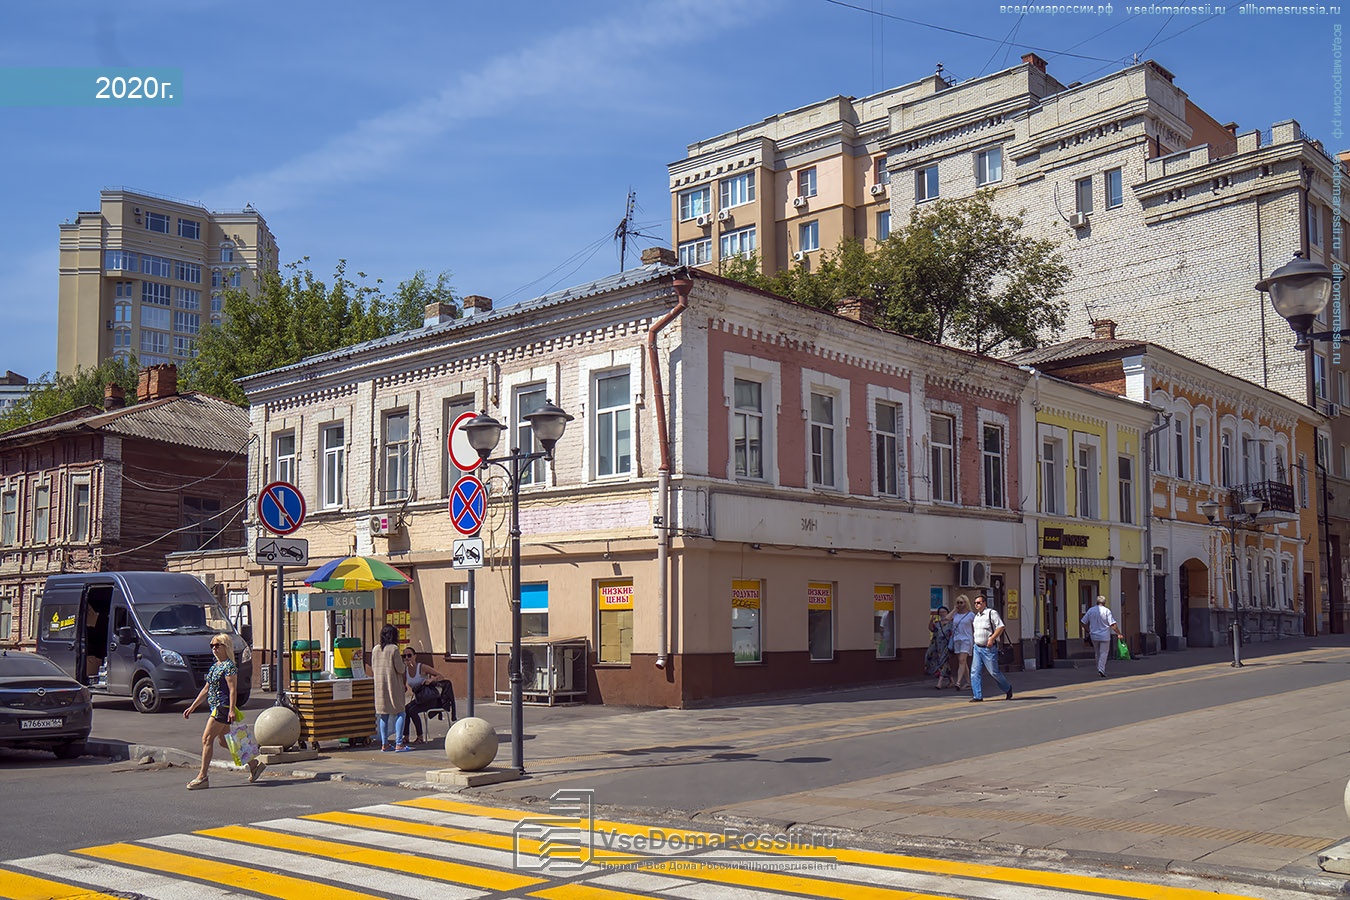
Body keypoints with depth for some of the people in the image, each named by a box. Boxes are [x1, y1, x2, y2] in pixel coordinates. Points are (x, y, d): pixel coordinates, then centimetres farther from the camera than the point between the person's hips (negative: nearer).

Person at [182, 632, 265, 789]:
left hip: (223, 707, -10)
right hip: (215, 707, 10)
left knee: (207, 739, -10)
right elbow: (206, 689, 22)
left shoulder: (229, 666, -10)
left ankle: (202, 777, -8)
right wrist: (192, 707, 20)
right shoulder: (214, 666, 17)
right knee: (224, 741, 12)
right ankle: (254, 763, 20)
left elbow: (233, 689, -16)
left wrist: (232, 710, -23)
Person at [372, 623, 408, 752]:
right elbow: (400, 669, -12)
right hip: (393, 684, -6)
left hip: (379, 684, 6)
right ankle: (399, 744, -5)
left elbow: (373, 669, 12)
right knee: (399, 712, 1)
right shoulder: (393, 648, -11)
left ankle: (384, 743, 11)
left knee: (383, 714, 10)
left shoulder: (375, 650, 6)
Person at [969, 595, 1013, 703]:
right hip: (977, 647, 7)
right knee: (975, 672, -2)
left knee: (994, 671, -2)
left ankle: (1007, 689, 22)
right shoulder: (976, 616, 15)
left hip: (989, 648, -7)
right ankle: (977, 696, 0)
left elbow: (1001, 627, -15)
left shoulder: (992, 613, -8)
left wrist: (992, 639, -21)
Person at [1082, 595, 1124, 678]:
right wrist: (1119, 633, -4)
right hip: (1104, 636, -4)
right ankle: (1101, 669, -13)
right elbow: (1113, 624, -13)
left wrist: (1089, 631, 19)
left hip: (1094, 636, 4)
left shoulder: (1090, 610, 2)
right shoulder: (1106, 610, -9)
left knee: (1098, 653, 17)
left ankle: (1099, 669, 20)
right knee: (1104, 653, 0)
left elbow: (1084, 623, 6)